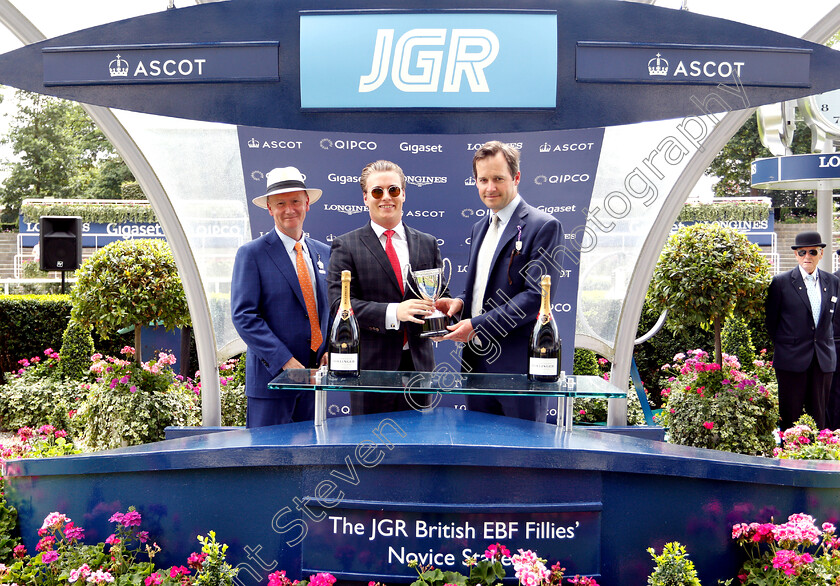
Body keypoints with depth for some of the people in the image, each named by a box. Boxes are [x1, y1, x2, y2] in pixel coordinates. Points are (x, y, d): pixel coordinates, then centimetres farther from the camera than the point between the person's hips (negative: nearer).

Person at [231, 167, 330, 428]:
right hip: (271, 376, -5)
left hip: (316, 374, 5)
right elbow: (243, 315, -11)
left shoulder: (324, 253, 12)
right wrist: (285, 361, -17)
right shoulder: (251, 253, -4)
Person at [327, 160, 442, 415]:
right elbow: (340, 304, -9)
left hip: (419, 363, 4)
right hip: (371, 365, -3)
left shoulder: (428, 243, 13)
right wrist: (393, 312, -22)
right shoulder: (346, 246, 0)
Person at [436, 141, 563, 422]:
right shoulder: (479, 228, 17)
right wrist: (461, 301, 1)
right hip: (476, 360, 8)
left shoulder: (543, 226, -9)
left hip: (519, 364, -8)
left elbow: (537, 295, -17)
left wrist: (478, 325, -19)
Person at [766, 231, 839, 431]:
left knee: (818, 414, 8)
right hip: (791, 360, -3)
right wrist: (781, 347, 5)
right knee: (790, 416, 1)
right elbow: (770, 321, 2)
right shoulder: (781, 282, -3)